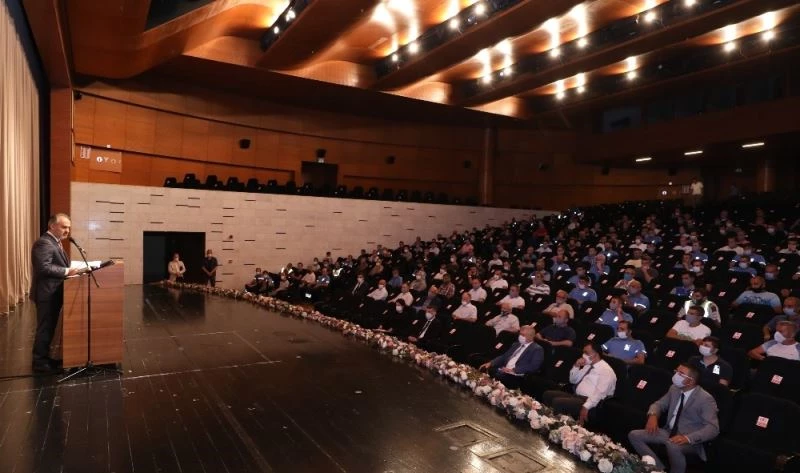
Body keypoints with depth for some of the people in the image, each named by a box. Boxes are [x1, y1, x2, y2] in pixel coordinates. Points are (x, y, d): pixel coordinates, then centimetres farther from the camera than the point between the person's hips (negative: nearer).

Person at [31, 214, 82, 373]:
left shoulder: (55, 241, 15)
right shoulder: (44, 243, -19)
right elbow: (44, 267, -28)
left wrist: (69, 268, 3)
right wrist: (67, 271, -25)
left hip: (54, 292, 10)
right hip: (47, 293, -10)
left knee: (49, 327, 18)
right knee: (44, 328, 0)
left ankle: (43, 357, 29)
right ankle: (39, 361, 11)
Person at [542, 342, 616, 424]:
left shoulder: (606, 370, -11)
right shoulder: (588, 366, 17)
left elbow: (599, 393, -23)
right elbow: (573, 380, 23)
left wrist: (586, 407, -31)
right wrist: (576, 366, 6)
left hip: (588, 401, -9)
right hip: (577, 396, 9)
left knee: (557, 401, -28)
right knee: (547, 394, -4)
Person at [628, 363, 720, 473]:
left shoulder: (705, 399, -15)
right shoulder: (674, 389, 5)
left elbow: (713, 428, -21)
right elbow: (659, 404, 16)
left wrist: (688, 438, -35)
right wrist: (652, 415, -9)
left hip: (690, 440, -7)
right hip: (669, 432, 7)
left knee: (672, 445, -41)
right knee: (634, 435, -9)